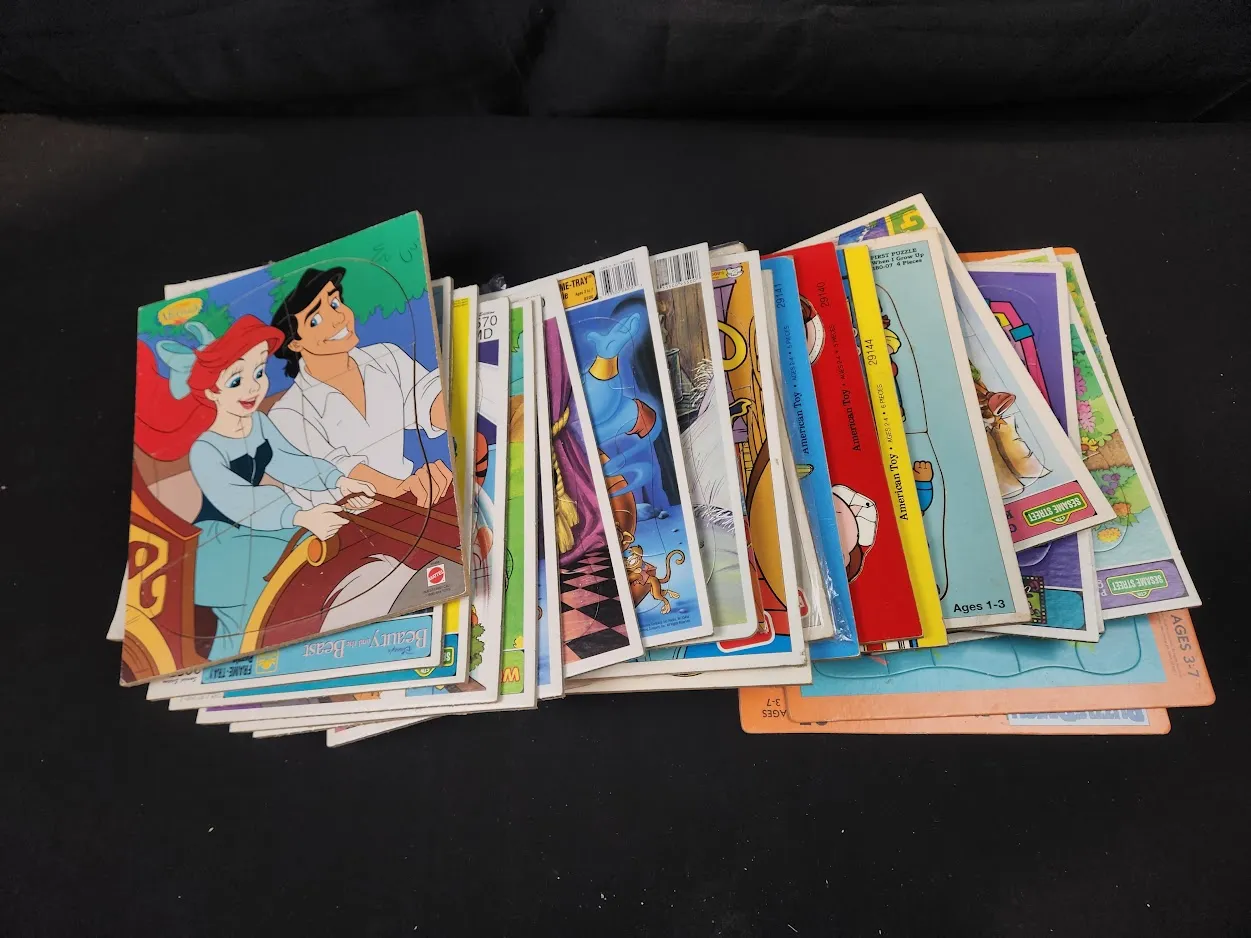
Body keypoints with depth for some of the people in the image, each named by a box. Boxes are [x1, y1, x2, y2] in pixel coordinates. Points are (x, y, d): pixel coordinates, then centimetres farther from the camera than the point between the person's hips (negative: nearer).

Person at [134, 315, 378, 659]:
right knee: (238, 625, -3)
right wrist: (302, 516, -52)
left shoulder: (259, 423, -7)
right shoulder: (204, 450, -29)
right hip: (223, 542, -8)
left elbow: (290, 463, -6)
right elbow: (238, 501, -40)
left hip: (257, 529, 8)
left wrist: (338, 482, -21)